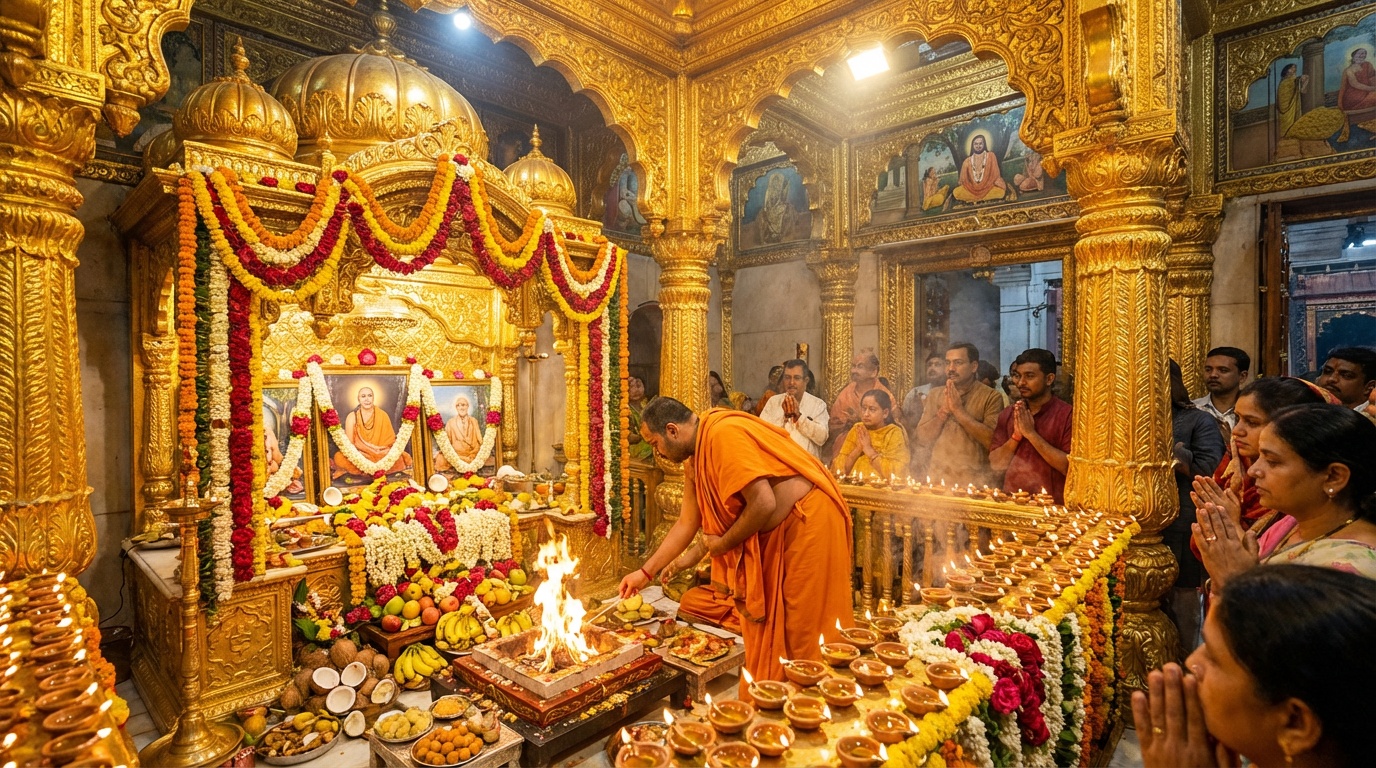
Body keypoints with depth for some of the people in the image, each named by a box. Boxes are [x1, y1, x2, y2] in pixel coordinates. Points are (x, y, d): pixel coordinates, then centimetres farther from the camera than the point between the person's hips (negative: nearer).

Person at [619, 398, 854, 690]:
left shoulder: (723, 434, -24)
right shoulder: (694, 462, 6)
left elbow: (764, 504, -27)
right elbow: (687, 523, 14)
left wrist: (723, 542, -11)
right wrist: (645, 572, 15)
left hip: (808, 518, -9)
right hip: (775, 533, 9)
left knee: (802, 630, 1)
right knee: (765, 627, 15)